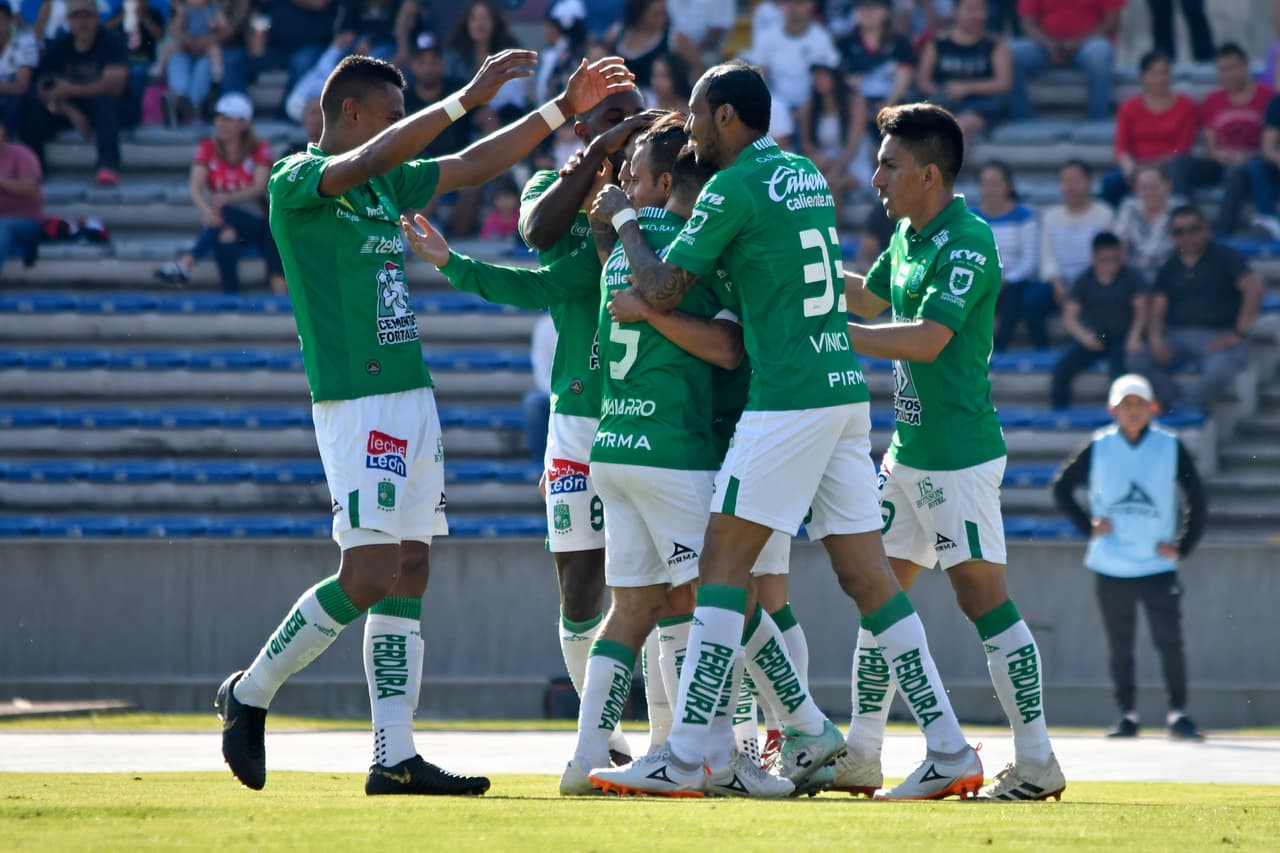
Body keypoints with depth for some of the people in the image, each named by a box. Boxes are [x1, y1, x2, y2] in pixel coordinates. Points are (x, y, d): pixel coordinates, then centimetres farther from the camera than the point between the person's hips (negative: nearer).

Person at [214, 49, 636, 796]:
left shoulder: (387, 187, 16)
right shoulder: (295, 180, -8)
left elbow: (473, 167, 23)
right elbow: (373, 158, -25)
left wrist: (563, 109, 19)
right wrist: (468, 99, -28)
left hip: (413, 399, 9)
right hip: (356, 404, -9)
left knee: (409, 577, 4)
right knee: (370, 580, -13)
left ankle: (395, 758, 3)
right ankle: (251, 693, 5)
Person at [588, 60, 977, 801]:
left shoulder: (734, 188, -8)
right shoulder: (806, 175, 17)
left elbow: (663, 292, -8)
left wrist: (624, 219, 9)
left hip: (789, 399, -8)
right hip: (846, 387, 8)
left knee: (723, 565, -5)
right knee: (868, 575, 7)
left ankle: (685, 760, -9)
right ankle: (950, 752, 2)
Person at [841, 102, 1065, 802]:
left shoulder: (968, 242, -16)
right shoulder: (907, 235, 12)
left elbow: (928, 338, -25)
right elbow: (869, 298, 31)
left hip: (959, 455, -10)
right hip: (908, 450, 10)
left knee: (983, 599, -8)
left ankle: (1037, 764, -5)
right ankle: (860, 757, 16)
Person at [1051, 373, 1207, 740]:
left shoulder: (1170, 447, 0)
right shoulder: (1099, 448, 1)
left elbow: (1196, 499, 6)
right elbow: (1061, 486, 11)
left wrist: (1183, 545, -1)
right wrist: (1087, 524, 1)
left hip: (1158, 567, -1)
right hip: (1110, 568, 1)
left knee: (1169, 641, -8)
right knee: (1119, 646, 5)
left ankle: (1178, 713, 0)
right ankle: (1127, 714, 14)